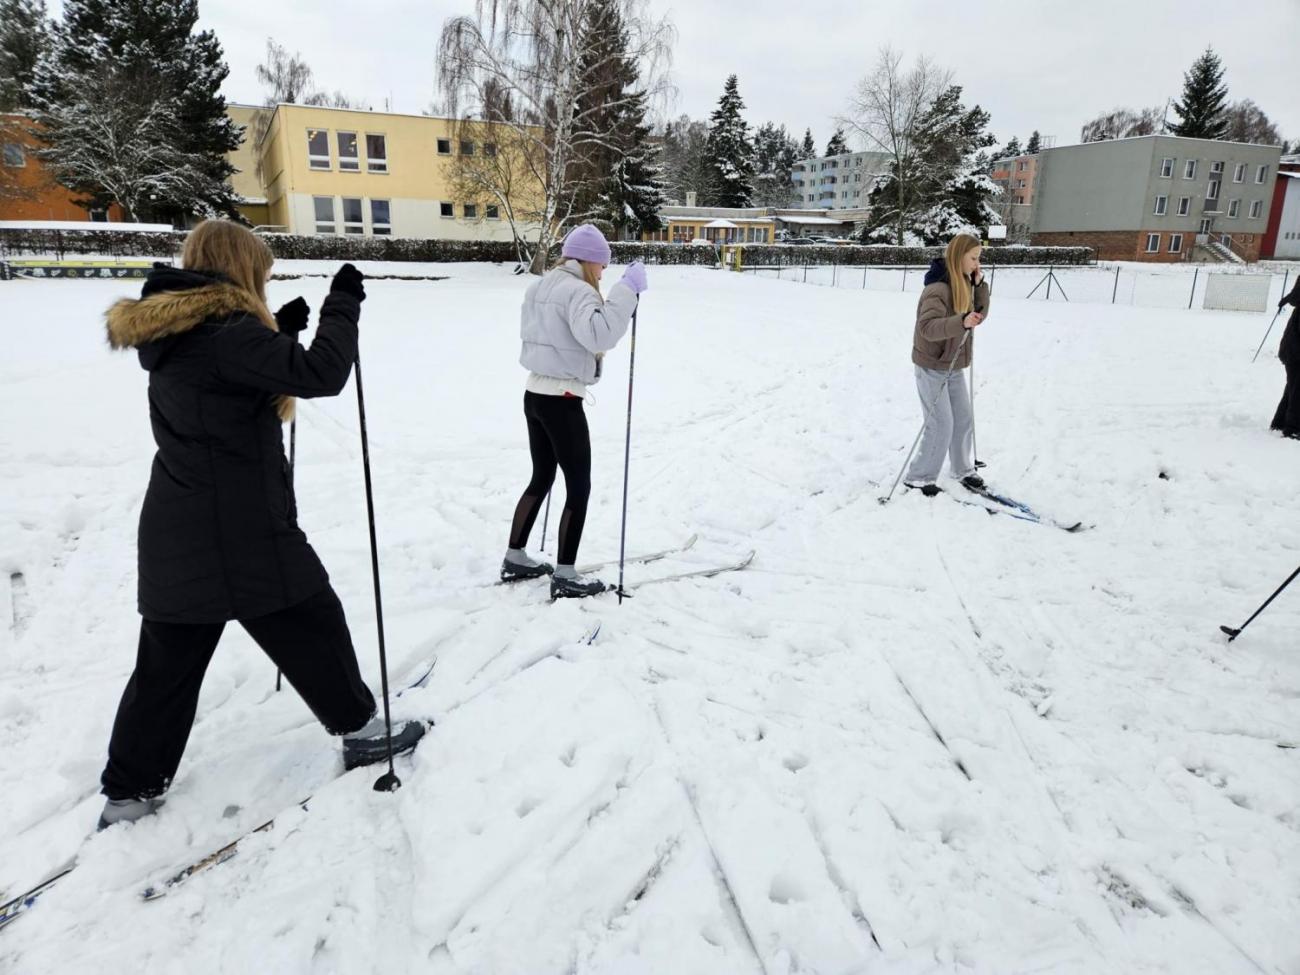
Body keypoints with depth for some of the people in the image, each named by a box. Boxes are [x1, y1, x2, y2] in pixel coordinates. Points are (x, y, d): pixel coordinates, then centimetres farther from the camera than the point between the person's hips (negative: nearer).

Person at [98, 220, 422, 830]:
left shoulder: (173, 332, 11)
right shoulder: (225, 334, -18)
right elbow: (320, 375, -25)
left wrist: (280, 329, 18)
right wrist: (343, 305, -12)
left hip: (175, 535, 9)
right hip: (241, 534, -9)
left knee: (168, 663, 16)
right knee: (314, 626, 9)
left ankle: (129, 793, 26)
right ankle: (361, 732, 26)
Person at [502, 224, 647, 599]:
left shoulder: (540, 286, 12)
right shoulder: (577, 291, -16)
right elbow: (599, 335, -33)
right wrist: (627, 290, -31)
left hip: (535, 394, 9)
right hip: (562, 401, -9)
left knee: (541, 479, 20)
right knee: (579, 487, 1)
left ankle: (515, 559, 28)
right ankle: (564, 576, 5)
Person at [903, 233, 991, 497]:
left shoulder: (964, 285, 5)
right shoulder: (938, 288, -23)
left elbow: (979, 315, 12)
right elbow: (927, 327, -34)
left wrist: (979, 285, -2)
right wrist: (962, 322, -47)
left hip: (955, 366, 8)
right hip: (932, 367, -8)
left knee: (964, 420, 15)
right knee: (941, 425, -6)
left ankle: (963, 470, 33)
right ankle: (919, 478, 8)